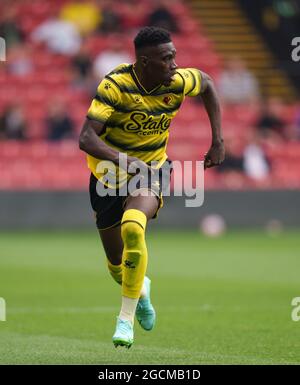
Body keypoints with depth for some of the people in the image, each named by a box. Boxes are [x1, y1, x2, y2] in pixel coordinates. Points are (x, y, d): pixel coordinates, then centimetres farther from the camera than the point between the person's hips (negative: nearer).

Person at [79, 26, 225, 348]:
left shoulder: (178, 82, -15)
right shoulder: (115, 85, -25)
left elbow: (207, 83, 9)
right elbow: (86, 138, -32)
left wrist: (218, 142, 5)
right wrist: (124, 160, -49)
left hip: (151, 170, 0)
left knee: (132, 227, -33)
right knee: (117, 265, 11)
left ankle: (126, 318, -21)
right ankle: (140, 288, 51)